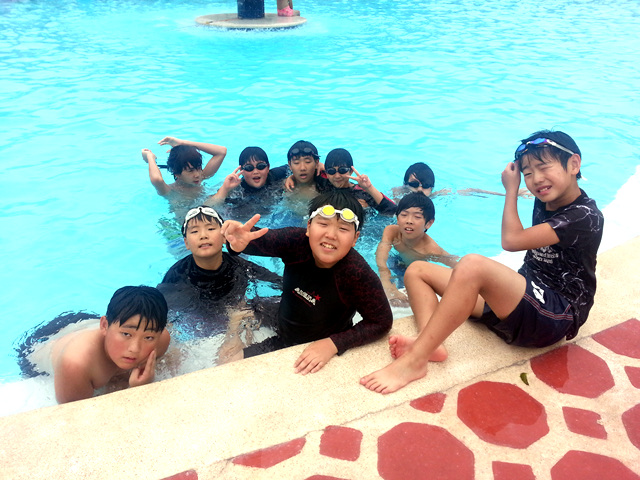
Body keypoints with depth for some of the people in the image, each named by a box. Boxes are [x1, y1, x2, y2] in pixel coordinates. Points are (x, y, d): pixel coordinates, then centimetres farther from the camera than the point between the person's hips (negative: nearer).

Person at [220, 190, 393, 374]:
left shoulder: (357, 274, -30)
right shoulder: (297, 241, -21)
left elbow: (382, 322, -22)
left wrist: (333, 344, -30)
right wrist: (240, 241, -47)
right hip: (281, 342, 4)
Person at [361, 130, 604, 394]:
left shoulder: (585, 216, -13)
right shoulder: (544, 203, 13)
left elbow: (511, 240, -16)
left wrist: (511, 190, -5)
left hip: (556, 316, -9)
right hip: (524, 297, 9)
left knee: (472, 265, -38)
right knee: (417, 270, 2)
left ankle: (412, 361, -35)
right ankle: (429, 343, -27)